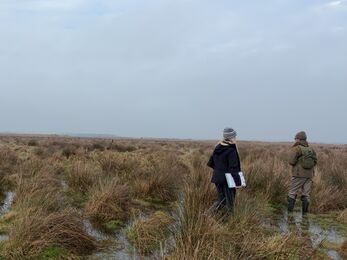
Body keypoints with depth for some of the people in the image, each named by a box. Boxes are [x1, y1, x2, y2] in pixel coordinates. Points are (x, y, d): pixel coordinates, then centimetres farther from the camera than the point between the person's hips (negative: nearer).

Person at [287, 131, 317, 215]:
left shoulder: (296, 148, -10)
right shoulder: (311, 149, 8)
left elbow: (291, 161, -13)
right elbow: (315, 161, 9)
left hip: (298, 174, -5)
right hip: (309, 175, 5)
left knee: (292, 193, 5)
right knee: (306, 195, 9)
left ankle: (290, 211, 3)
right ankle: (305, 214, 8)